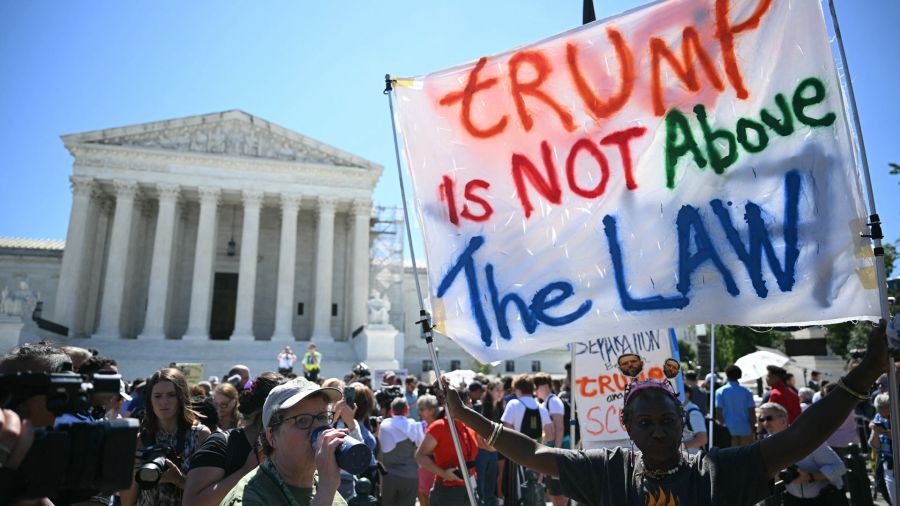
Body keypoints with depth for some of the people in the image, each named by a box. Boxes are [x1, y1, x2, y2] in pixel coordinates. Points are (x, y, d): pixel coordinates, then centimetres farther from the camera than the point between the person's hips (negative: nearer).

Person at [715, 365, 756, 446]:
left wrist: (722, 425, 3)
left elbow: (718, 412, -6)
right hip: (745, 429, 1)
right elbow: (752, 412, -3)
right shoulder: (747, 392, -1)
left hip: (729, 428, 0)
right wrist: (753, 427, 7)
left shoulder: (720, 392, -3)